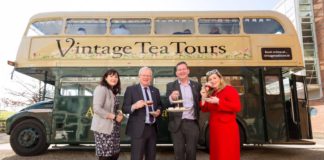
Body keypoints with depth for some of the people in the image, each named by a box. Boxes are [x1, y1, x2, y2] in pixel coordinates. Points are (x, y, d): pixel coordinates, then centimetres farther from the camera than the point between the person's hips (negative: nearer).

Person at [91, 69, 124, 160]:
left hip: (113, 128, 9)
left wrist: (119, 114, -2)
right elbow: (97, 109, -23)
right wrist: (114, 117, -19)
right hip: (103, 128, -9)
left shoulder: (113, 91, 13)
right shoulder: (101, 89, -13)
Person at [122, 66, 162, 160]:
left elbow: (159, 105, 21)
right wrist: (134, 106, -26)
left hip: (153, 128, 5)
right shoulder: (131, 89, -3)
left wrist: (158, 111, -1)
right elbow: (124, 108, -6)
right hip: (138, 129, -5)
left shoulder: (155, 90, 12)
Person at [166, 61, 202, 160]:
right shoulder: (171, 86, 3)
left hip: (192, 123, 1)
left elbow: (199, 102, 11)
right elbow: (166, 104, -7)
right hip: (177, 124, -1)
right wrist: (171, 98, -27)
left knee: (191, 152, 11)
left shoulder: (196, 85, 8)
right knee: (178, 152, 10)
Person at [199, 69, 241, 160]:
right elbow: (205, 109, 14)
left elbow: (237, 107, -20)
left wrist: (218, 101, -23)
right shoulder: (213, 94, 15)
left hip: (227, 129, -7)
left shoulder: (230, 90, -8)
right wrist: (204, 97, -1)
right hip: (215, 129, 8)